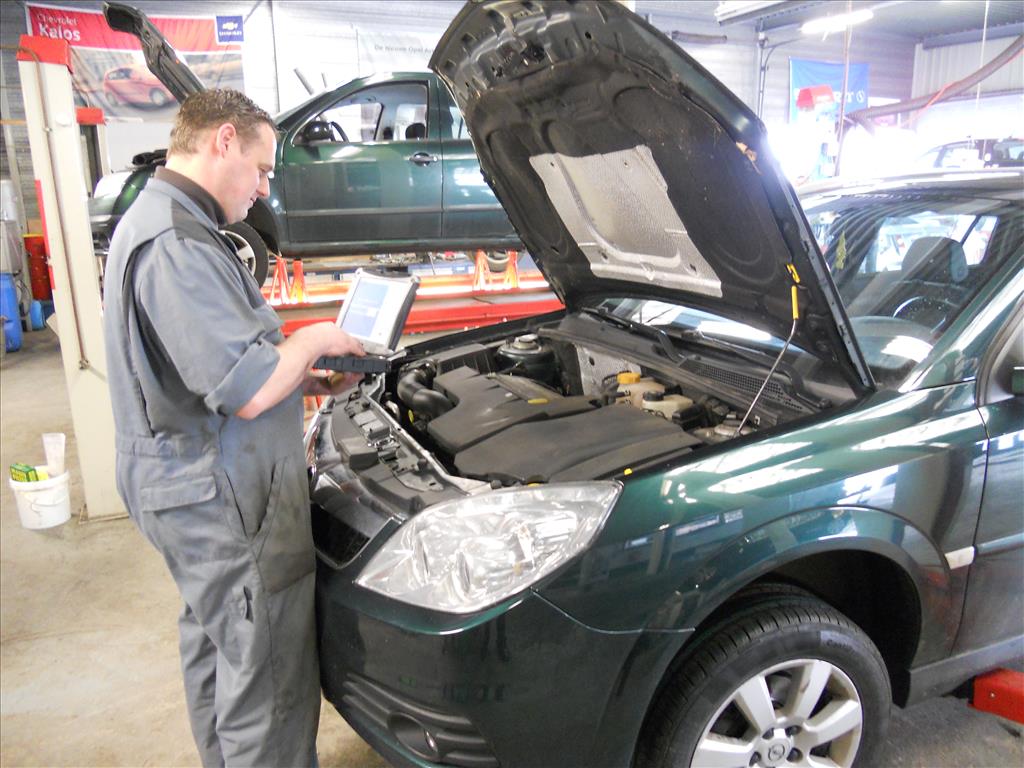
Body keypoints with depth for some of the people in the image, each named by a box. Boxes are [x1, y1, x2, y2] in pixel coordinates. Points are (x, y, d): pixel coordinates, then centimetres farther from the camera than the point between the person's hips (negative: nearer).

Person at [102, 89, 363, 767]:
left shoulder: (155, 224, 14)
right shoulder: (176, 242, -22)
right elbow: (247, 392, -28)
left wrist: (306, 383, 10)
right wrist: (314, 341, -10)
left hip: (190, 488, 12)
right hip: (223, 504, -12)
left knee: (214, 646, 25)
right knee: (269, 680, 1)